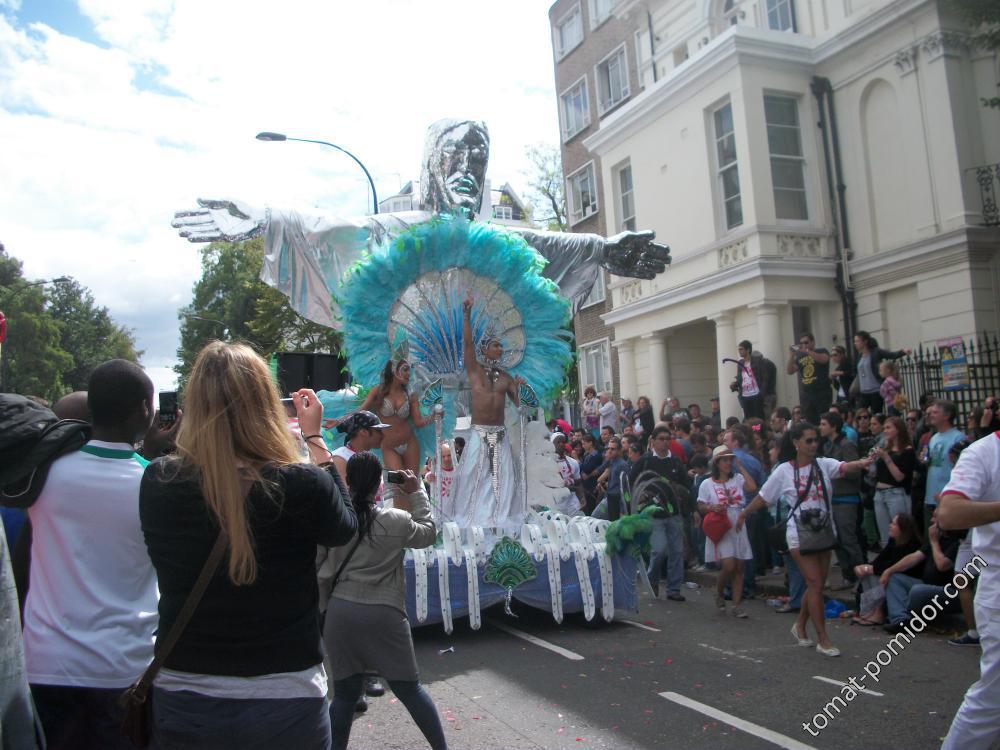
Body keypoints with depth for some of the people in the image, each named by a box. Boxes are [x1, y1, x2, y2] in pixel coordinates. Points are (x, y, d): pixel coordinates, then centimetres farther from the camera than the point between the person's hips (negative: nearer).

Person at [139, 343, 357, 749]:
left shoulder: (156, 483, -14)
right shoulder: (301, 486, -21)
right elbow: (344, 527, 1)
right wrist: (315, 437, 6)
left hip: (181, 702, 2)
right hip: (285, 701, -1)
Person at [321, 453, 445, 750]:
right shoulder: (396, 521, -6)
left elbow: (322, 572, 7)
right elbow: (429, 533, 12)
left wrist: (325, 606, 19)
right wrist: (417, 493, 16)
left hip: (340, 612, 2)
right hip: (383, 614, -2)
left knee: (345, 692, 15)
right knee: (409, 687, 12)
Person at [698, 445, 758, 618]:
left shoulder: (737, 479, 6)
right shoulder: (707, 484, 1)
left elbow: (753, 488, -11)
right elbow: (701, 507, 4)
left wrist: (741, 466, -6)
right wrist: (712, 508, -18)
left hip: (738, 529, 3)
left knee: (739, 568, 3)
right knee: (729, 566, -14)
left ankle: (737, 605, 12)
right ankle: (719, 594, 14)